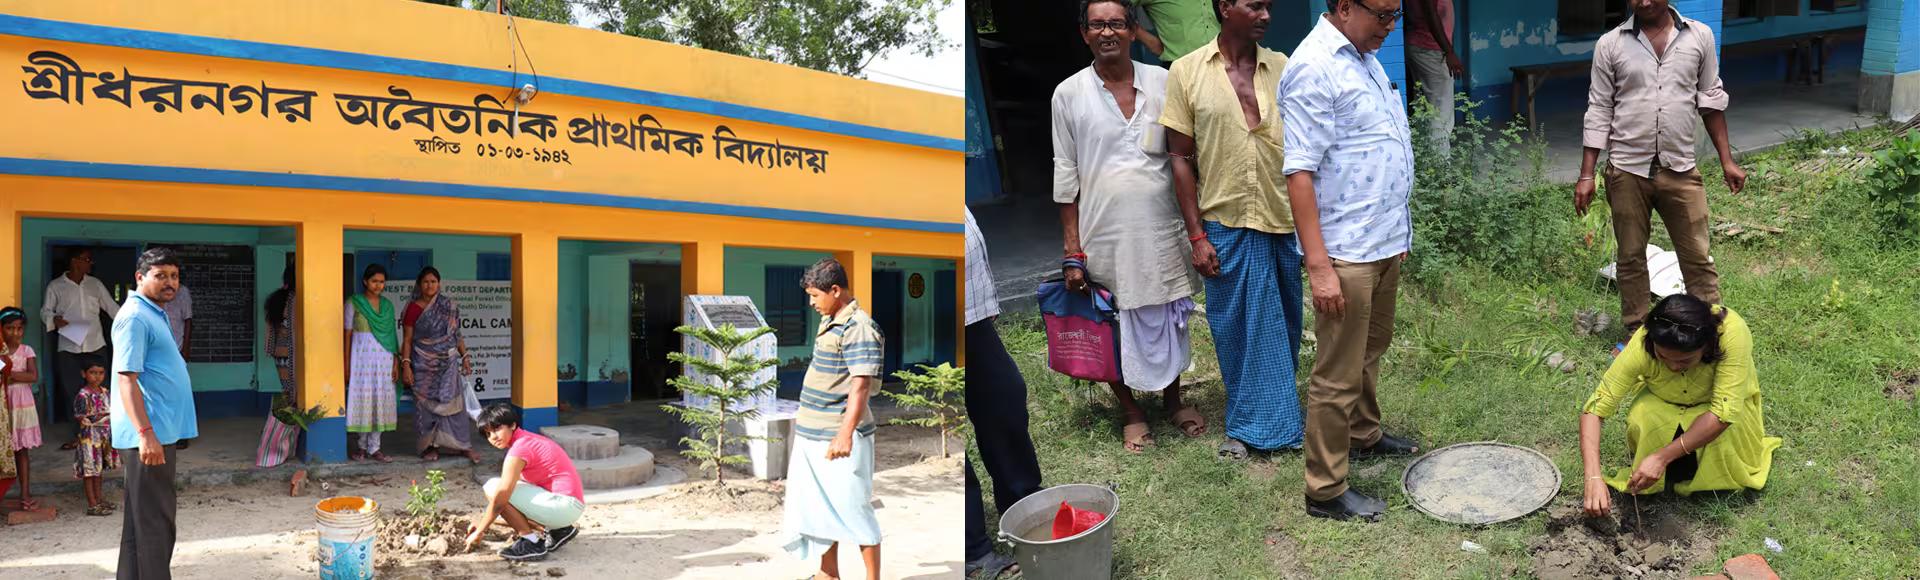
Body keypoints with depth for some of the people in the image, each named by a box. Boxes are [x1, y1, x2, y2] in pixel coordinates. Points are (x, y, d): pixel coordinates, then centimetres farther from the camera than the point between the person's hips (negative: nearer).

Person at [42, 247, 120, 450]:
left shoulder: (95, 284, 9)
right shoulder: (55, 286, 1)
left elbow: (112, 307, 11)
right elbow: (45, 311, 4)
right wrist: (54, 319, -17)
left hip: (95, 345, 2)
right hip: (69, 348, -2)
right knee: (72, 391, 0)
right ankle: (78, 435, 9)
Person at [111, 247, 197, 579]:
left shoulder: (155, 313, 16)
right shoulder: (135, 318, -14)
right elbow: (126, 379, -21)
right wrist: (146, 434, -27)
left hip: (159, 430, 10)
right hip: (149, 433, -10)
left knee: (141, 518, 15)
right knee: (155, 521, -7)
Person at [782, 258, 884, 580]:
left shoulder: (859, 327, -19)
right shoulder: (830, 322, 11)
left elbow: (861, 384, -26)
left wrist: (845, 434, -33)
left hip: (838, 439, -9)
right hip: (811, 436, 9)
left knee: (853, 510, -1)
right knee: (818, 508, 16)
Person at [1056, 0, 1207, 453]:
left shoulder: (1162, 83, 1)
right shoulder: (1069, 94, -3)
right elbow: (1065, 177, -1)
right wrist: (1073, 253, -4)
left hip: (1161, 229, 1)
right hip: (1104, 234, -1)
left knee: (1168, 318, 14)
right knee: (1114, 329, 8)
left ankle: (1173, 399, 36)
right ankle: (1132, 412, 28)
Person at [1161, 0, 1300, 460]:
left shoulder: (1282, 68, 3)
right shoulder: (1187, 72, -4)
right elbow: (1180, 158, -2)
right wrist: (1197, 236, -5)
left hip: (1283, 223, 2)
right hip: (1226, 227, -2)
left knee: (1284, 326, 12)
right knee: (1239, 330, 7)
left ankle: (1265, 420, 31)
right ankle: (1249, 426, 24)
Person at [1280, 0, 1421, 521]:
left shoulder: (1365, 58, 12)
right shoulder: (1314, 67, -18)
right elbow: (1300, 171, -22)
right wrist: (1319, 266, -24)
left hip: (1384, 243, 9)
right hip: (1346, 253, -9)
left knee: (1371, 351, 24)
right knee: (1338, 375, -2)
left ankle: (1364, 435, 44)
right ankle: (1326, 490, 8)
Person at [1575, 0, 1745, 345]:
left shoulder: (1699, 37, 2)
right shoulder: (1610, 44, -1)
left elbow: (1711, 100, 9)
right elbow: (1599, 111, 1)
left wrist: (1727, 160, 7)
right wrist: (1586, 175, -2)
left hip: (1681, 170, 1)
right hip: (1628, 171, 0)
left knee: (1698, 258, 3)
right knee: (1631, 259, 9)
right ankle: (1636, 338, 20)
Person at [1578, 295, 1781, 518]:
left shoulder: (1732, 333, -38)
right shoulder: (1641, 346, -33)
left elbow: (1724, 412, -38)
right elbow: (1594, 409, -30)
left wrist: (1662, 457, -42)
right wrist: (1593, 477, -41)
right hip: (1664, 405, 1)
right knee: (1641, 422, -30)